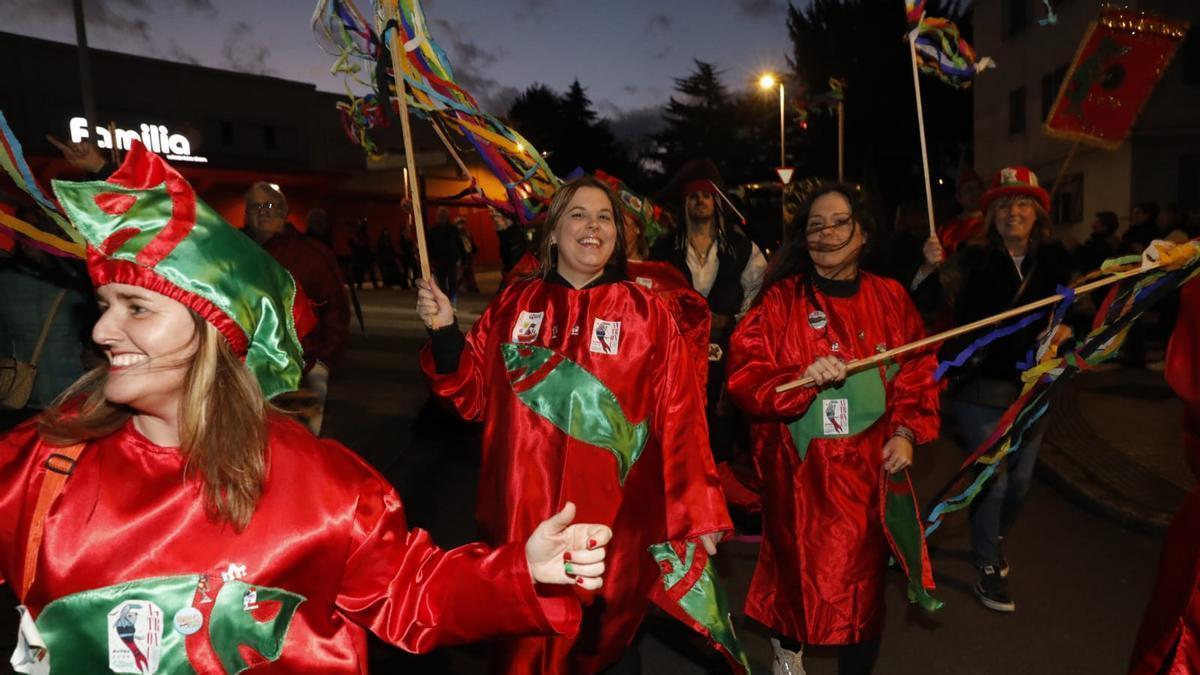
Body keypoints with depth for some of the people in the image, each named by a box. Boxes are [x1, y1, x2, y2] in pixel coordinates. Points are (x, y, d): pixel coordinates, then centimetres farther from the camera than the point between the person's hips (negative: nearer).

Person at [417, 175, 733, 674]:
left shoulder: (646, 313, -3)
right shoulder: (513, 306, 4)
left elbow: (679, 418, -6)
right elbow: (474, 396, 7)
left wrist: (697, 512, -7)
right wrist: (444, 333, -8)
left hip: (612, 521, -1)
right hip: (522, 518, 2)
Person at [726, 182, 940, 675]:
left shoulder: (890, 298, 5)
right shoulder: (781, 300, -5)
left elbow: (919, 372, 9)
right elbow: (744, 376, -11)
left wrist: (906, 432, -3)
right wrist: (804, 379, -26)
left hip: (869, 466, 3)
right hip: (799, 467, -2)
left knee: (864, 572, 8)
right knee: (797, 564, 9)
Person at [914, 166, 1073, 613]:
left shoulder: (1054, 260, 0)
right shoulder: (974, 260, -11)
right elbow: (932, 298, -25)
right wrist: (933, 268, -42)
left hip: (1031, 388, 5)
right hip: (980, 388, -4)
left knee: (1020, 478, 16)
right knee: (992, 480, -2)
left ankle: (993, 539, 44)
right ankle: (988, 568, 17)